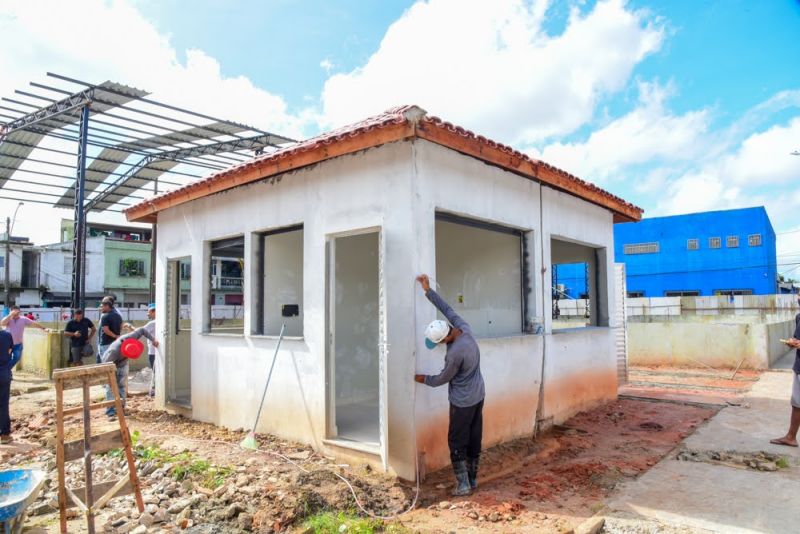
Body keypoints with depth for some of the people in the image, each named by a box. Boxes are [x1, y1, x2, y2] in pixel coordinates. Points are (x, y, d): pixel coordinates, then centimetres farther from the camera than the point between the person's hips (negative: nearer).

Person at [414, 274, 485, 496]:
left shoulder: (455, 353, -30)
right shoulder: (465, 328, -10)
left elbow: (444, 378, -14)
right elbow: (447, 309, 2)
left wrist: (424, 379, 2)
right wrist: (428, 290, 1)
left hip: (462, 402, -8)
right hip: (478, 396, 8)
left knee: (457, 443, 6)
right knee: (474, 439, 15)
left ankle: (463, 484, 11)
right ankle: (473, 479, 25)